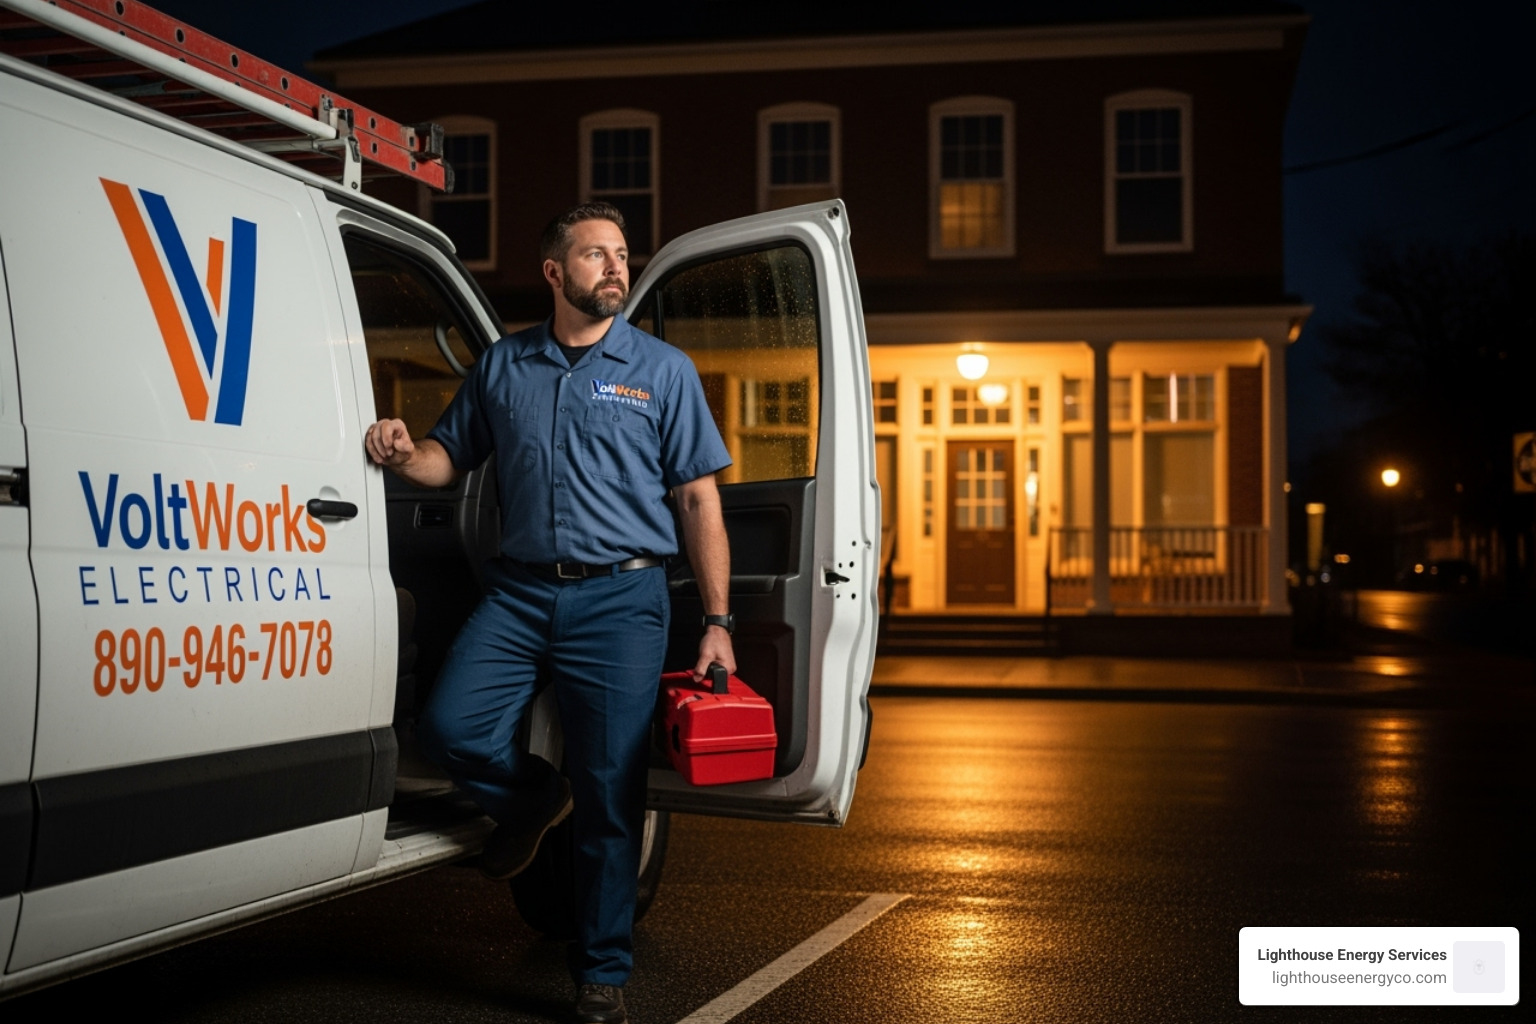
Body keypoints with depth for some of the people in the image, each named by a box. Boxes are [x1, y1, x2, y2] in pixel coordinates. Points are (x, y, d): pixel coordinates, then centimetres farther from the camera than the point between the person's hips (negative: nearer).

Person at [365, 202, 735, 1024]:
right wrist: (403, 454, -6)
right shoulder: (504, 366, 11)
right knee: (449, 726, -15)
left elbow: (699, 500, 3)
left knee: (610, 794, -1)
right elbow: (452, 455, 19)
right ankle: (534, 799, 19)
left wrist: (716, 623, -2)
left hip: (620, 596, -2)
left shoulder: (662, 370, 5)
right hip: (520, 588, 2)